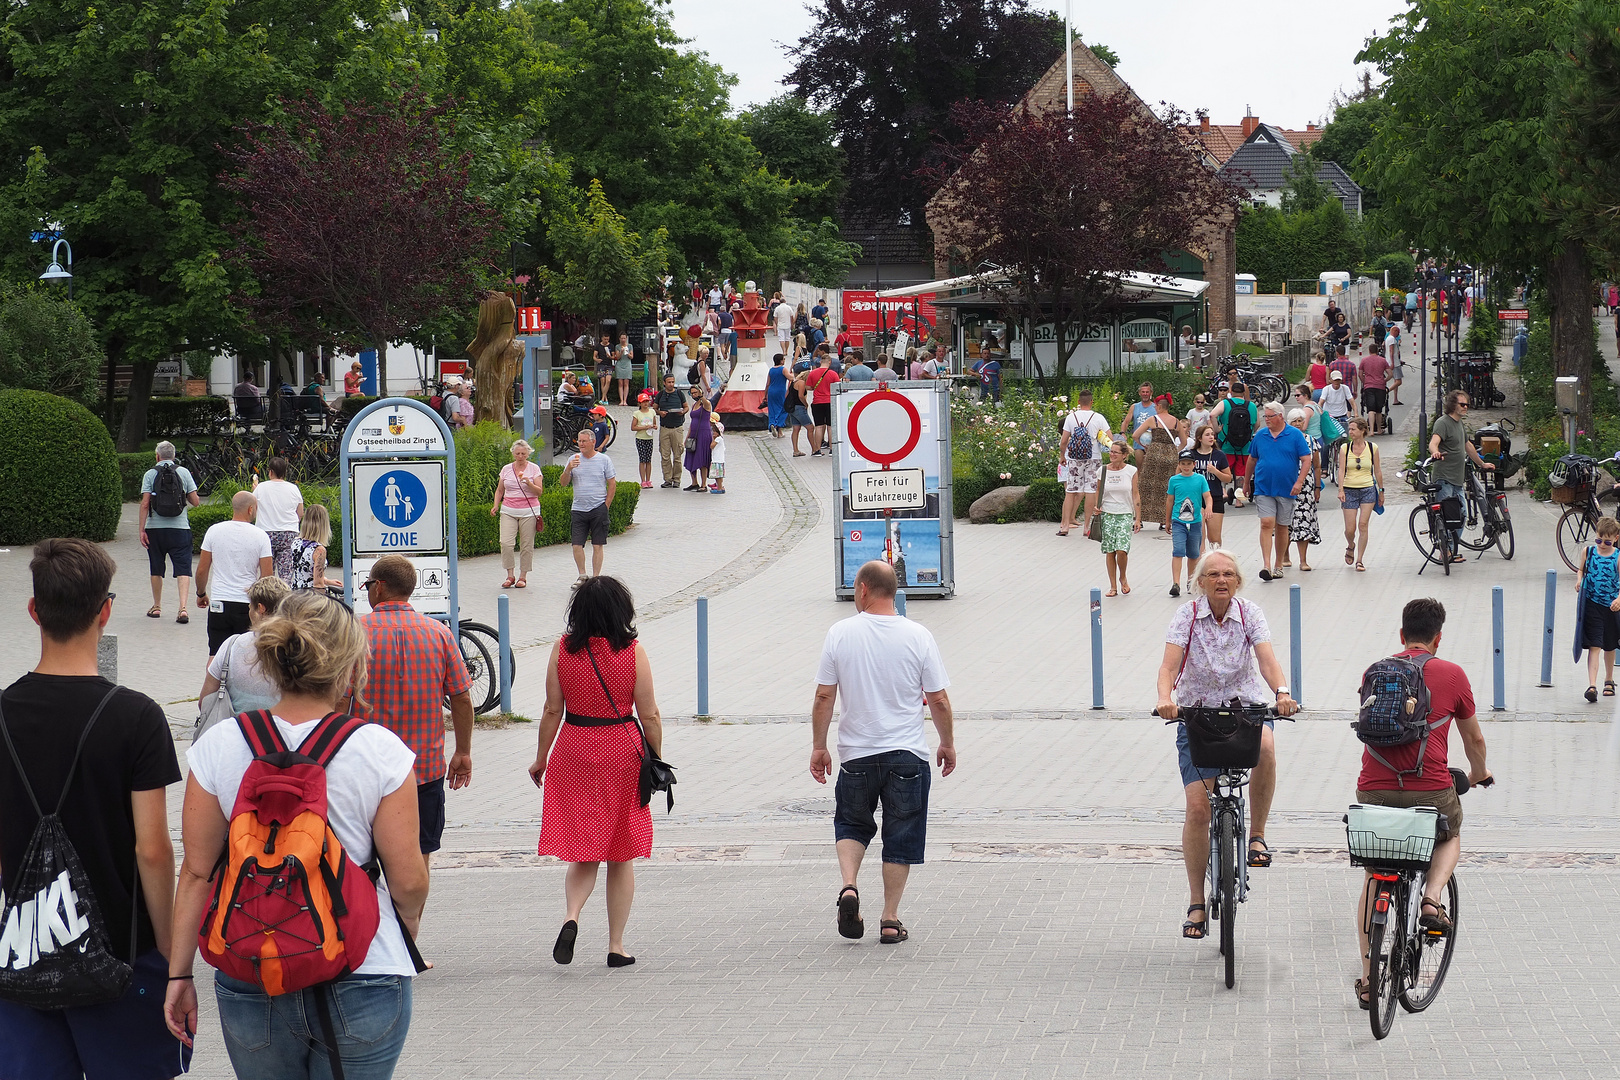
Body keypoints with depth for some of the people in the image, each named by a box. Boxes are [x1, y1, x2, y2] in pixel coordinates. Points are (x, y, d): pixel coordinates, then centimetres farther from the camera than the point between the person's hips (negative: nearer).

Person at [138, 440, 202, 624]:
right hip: (180, 528, 0)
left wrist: (141, 530, -5)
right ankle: (183, 607, -17)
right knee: (183, 569, -3)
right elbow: (195, 501, 1)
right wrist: (196, 498, 24)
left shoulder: (150, 474, 0)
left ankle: (157, 607, 24)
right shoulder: (183, 472, 2)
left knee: (157, 569, 14)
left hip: (155, 528, 0)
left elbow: (145, 504, -7)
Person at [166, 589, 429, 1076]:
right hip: (362, 981, -2)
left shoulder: (218, 747, -4)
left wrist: (179, 973, 8)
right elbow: (408, 881, -6)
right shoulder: (380, 751, -10)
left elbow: (197, 872, 0)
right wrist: (410, 923, 17)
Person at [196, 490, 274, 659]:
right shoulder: (260, 536, -5)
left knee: (216, 656, 2)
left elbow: (202, 570, 3)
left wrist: (201, 594, 20)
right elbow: (267, 576, -7)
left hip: (219, 604, 1)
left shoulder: (214, 531, 0)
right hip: (248, 605, -1)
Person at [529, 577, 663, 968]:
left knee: (583, 852, 9)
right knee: (621, 855, 11)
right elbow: (649, 716, -6)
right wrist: (656, 760, 6)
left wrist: (540, 759, 10)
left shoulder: (563, 650, -4)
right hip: (622, 752, -1)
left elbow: (552, 711, -1)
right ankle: (616, 946, 13)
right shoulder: (633, 652, -8)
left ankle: (572, 916, -18)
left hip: (574, 753, 1)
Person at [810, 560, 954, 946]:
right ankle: (890, 920, 8)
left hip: (856, 755, 1)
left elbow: (824, 697, -3)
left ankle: (848, 886, -3)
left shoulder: (840, 634, -5)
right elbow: (939, 701, -2)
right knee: (900, 837, 9)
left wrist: (818, 747, 7)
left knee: (852, 824, 20)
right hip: (907, 755, 0)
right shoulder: (918, 636, -5)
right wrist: (948, 744, 13)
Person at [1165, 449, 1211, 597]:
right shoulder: (1174, 480, 2)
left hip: (1195, 522, 1)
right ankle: (1176, 584, -19)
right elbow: (1169, 501, 11)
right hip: (1178, 522, -1)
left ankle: (1191, 580, 29)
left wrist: (1208, 507, -23)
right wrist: (1167, 521, 16)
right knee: (1178, 552, -14)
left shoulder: (1200, 479, 2)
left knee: (1193, 554, 11)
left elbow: (1207, 497, -1)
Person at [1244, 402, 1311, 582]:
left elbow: (1306, 460, -4)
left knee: (1282, 527, 9)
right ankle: (1266, 565, -18)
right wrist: (1247, 483, 20)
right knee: (1266, 524, -12)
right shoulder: (1260, 435, 6)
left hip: (1286, 490, -1)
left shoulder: (1295, 435, -2)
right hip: (1263, 488, 1)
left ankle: (1278, 565, 20)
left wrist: (1299, 481, -16)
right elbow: (1252, 459, 17)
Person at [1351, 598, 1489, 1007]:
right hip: (1430, 789, -2)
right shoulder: (1451, 674, 4)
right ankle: (1432, 901, 5)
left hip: (1374, 789, 2)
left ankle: (1368, 979, 15)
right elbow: (1473, 737, 16)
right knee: (1450, 837, 32)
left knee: (1373, 878, 18)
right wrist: (1479, 773, 38)